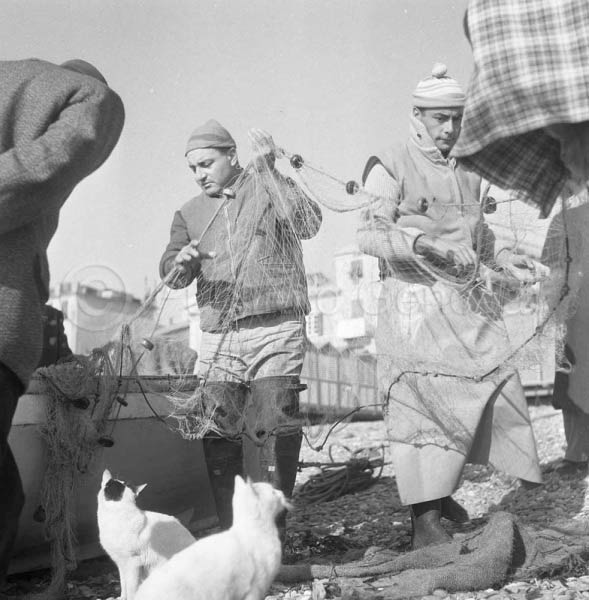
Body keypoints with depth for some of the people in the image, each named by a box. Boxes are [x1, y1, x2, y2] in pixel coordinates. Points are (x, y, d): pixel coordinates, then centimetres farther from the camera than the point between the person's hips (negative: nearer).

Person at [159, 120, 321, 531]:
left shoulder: (269, 190, 8)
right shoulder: (190, 214, 18)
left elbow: (309, 225, -10)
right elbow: (170, 275, 8)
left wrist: (269, 172, -14)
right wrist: (182, 262, -16)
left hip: (275, 330, -3)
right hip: (218, 339, 4)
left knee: (271, 429, -10)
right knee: (221, 436, 1)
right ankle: (230, 531, 10)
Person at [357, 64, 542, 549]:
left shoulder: (466, 172, 19)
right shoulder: (391, 167, -3)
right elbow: (369, 234, -10)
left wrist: (503, 259, 17)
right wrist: (417, 242, -27)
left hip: (468, 304, 8)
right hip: (416, 306, -7)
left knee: (493, 394, 3)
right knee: (421, 410, -8)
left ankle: (438, 495, 19)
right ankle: (425, 524, 0)